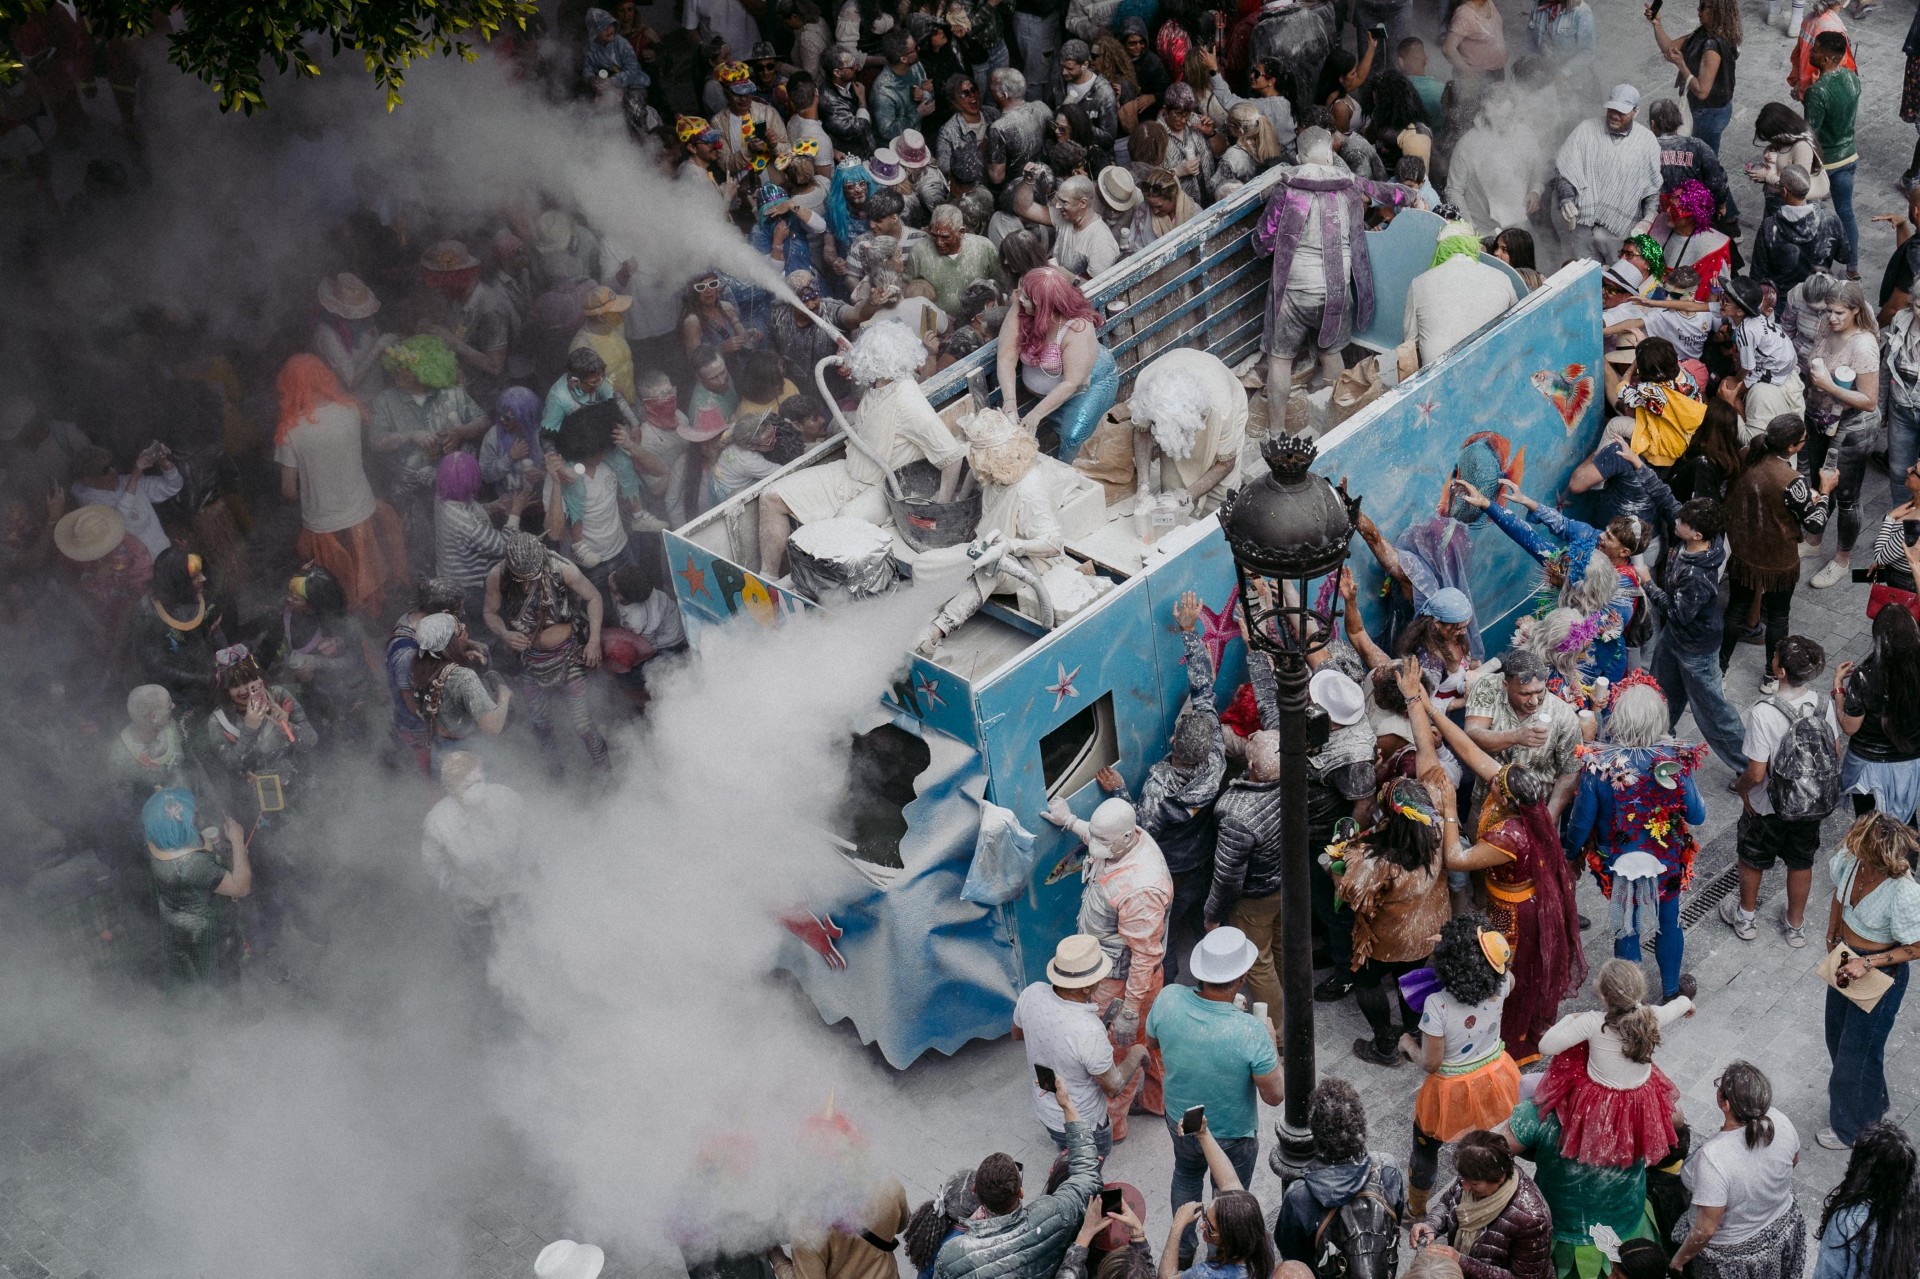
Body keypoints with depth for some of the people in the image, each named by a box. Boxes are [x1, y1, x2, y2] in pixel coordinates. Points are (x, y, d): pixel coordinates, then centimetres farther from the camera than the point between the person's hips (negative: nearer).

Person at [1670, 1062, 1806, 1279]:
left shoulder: (1713, 1157, -41)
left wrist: (1678, 1260, -14)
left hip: (1732, 1252, -5)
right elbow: (1793, 1162, 0)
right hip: (1781, 1229, 5)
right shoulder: (1780, 1122, -23)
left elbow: (1706, 1229, -31)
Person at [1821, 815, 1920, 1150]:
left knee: (1857, 1051, 13)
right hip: (1846, 960, 7)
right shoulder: (1852, 860, -20)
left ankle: (1853, 1129, 41)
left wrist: (1868, 963, -27)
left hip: (1879, 975, -7)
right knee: (1838, 1037, 28)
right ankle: (1871, 1105, 56)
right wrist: (1832, 936, 2)